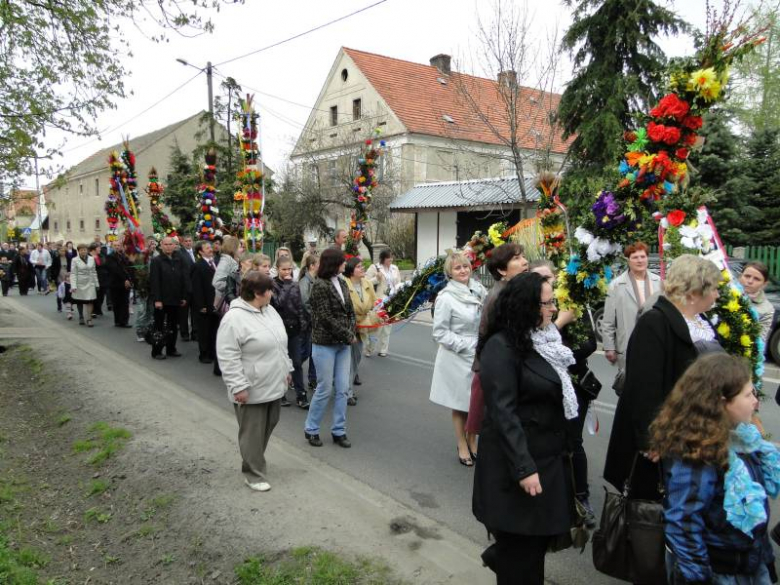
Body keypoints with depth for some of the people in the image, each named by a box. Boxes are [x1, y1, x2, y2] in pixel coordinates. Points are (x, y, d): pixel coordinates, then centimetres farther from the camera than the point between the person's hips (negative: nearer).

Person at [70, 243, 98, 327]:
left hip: (90, 284, 1)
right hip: (79, 284, -1)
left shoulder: (91, 259, 5)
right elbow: (73, 274, -8)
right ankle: (81, 317, 25)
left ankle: (89, 319, -4)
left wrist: (96, 283, 9)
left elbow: (94, 272, 11)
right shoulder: (75, 260, -4)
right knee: (79, 302, 8)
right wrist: (73, 286, -15)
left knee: (89, 301, -7)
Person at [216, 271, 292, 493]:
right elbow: (228, 358, -20)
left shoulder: (269, 311, 8)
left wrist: (286, 369, 19)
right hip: (252, 390, -8)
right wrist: (239, 387, -21)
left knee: (268, 427, 18)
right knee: (253, 432, 4)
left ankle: (255, 461, 37)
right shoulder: (234, 318, -19)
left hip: (273, 385, 8)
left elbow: (280, 344, 18)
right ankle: (254, 474, 18)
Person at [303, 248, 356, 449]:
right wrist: (348, 336, -12)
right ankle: (311, 429, 19)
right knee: (325, 389, 1)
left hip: (343, 344, 6)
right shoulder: (320, 285, -13)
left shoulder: (342, 283, 8)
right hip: (325, 344, -6)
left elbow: (350, 311, 10)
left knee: (342, 389, 7)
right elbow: (326, 317, -16)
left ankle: (339, 431, 18)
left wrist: (351, 333, -6)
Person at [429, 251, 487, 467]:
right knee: (461, 402, 7)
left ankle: (472, 441, 31)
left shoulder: (478, 290, 1)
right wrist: (467, 346, -16)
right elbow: (440, 333, -13)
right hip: (458, 358, -5)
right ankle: (462, 447, 23)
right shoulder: (446, 297, -14)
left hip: (479, 355, 5)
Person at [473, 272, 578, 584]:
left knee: (545, 531, 19)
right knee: (523, 547, 8)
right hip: (519, 460, -8)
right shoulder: (501, 347, -20)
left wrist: (564, 447, 16)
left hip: (550, 456, 8)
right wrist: (524, 468, -24)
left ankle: (500, 557, 43)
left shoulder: (544, 340, 7)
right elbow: (502, 413, -23)